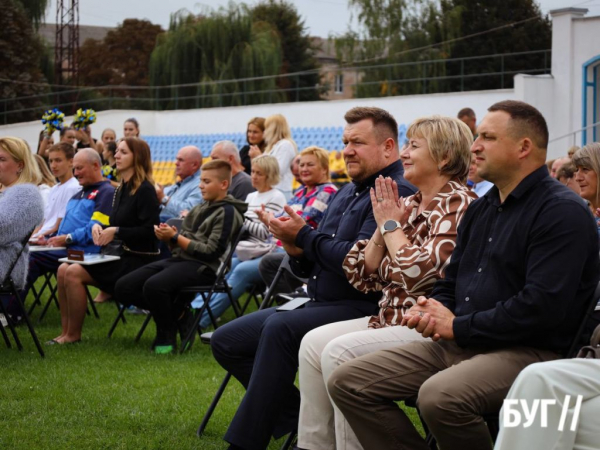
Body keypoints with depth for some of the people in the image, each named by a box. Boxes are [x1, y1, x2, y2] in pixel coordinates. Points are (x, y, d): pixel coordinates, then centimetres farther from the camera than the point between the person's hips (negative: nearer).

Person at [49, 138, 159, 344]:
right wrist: (98, 226, 0)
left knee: (74, 273, -19)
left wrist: (116, 232, -18)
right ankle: (66, 332, -4)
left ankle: (74, 334, -6)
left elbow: (149, 230, -19)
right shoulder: (121, 190, 13)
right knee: (64, 269, -6)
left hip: (138, 259, -9)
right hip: (120, 255, 9)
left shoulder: (144, 190, -13)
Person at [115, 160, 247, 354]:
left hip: (203, 266, -9)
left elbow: (211, 252, -14)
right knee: (124, 287, -4)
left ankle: (167, 336, -10)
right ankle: (178, 314, 4)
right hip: (179, 258, 9)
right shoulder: (201, 207, 19)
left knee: (153, 285, -35)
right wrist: (168, 236, -4)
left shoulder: (227, 212, -6)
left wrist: (175, 237, -11)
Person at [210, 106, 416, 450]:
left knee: (279, 329, -34)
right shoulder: (346, 193, 18)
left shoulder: (397, 193, -12)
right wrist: (298, 251, -3)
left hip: (360, 308, -10)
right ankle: (298, 414, 2)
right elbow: (310, 268, 20)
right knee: (225, 341, 4)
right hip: (317, 304, 10)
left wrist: (305, 236, -12)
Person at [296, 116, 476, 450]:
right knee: (314, 343, -3)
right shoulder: (409, 205, 13)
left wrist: (391, 223, -9)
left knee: (340, 352, -22)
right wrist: (382, 225, -1)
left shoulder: (457, 205, -13)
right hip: (393, 318, 9)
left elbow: (417, 274, -23)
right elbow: (362, 276, 12)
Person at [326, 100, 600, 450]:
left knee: (439, 395, -37)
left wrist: (458, 326, -14)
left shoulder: (562, 211, -11)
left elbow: (543, 305, -21)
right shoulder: (481, 209, 18)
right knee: (347, 382, -3)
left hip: (525, 350, -9)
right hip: (458, 342, 9)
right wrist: (430, 311, 0)